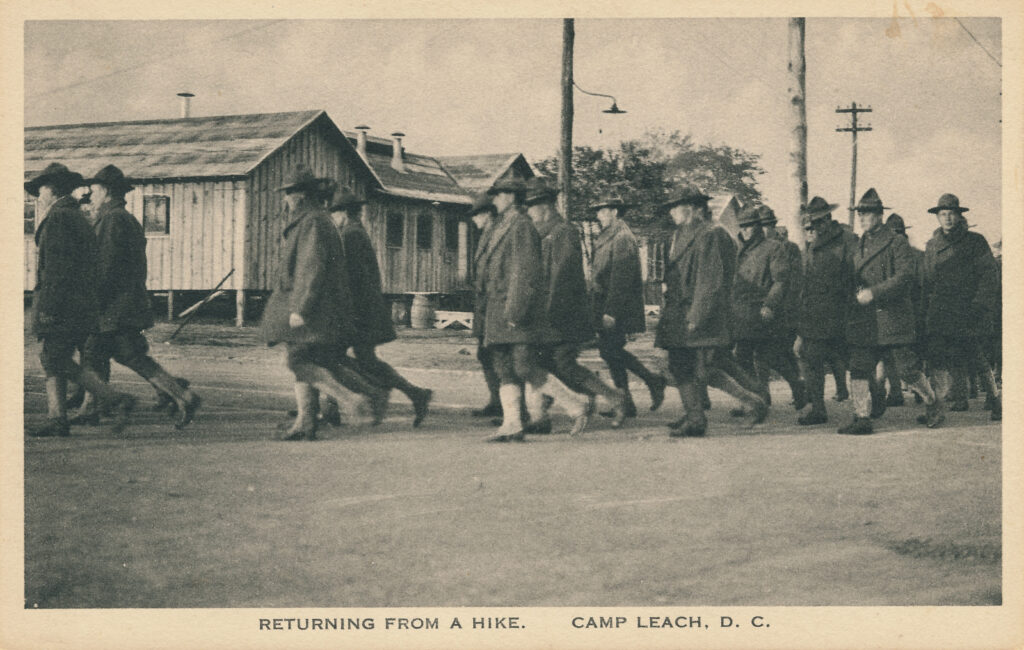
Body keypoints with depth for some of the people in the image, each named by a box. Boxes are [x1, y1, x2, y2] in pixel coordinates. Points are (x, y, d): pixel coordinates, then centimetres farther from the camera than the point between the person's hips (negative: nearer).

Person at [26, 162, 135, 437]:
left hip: (63, 307, -10)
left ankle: (116, 400, -14)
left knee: (60, 361, -9)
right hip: (82, 308, 10)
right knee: (52, 360, 9)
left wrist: (47, 308, -20)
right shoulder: (79, 219, 20)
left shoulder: (58, 218, -10)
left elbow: (57, 267, -18)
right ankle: (57, 420, 5)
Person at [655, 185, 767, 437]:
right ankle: (695, 420, 14)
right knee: (680, 368, 9)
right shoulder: (682, 235, 18)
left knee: (707, 370, -11)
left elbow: (711, 281, -18)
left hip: (704, 316, -10)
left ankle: (753, 401, 0)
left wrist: (696, 316, -21)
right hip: (680, 316, 10)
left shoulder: (710, 236, -12)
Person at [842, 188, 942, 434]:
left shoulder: (897, 243, -5)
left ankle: (933, 403, 21)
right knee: (859, 368, -4)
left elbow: (907, 276, -16)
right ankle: (862, 418, 0)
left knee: (907, 368, -2)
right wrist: (857, 294, 10)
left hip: (893, 317, -6)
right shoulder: (859, 246, 17)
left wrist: (874, 292, -21)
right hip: (863, 319, 6)